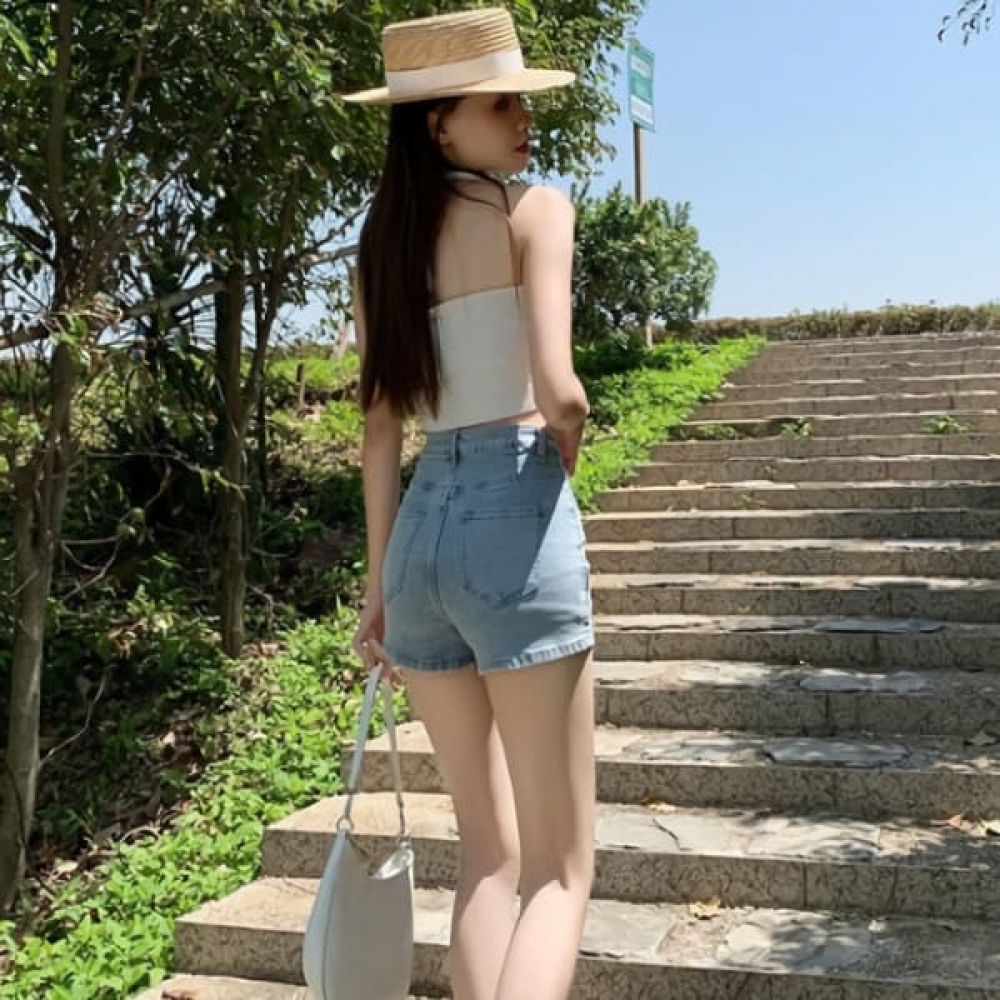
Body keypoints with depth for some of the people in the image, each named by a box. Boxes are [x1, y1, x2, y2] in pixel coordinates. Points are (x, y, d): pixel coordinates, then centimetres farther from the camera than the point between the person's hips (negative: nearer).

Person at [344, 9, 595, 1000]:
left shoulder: (382, 246, 16)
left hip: (423, 529, 7)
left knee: (489, 852, 17)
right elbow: (557, 390, -16)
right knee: (559, 870, 1)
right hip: (515, 516, -7)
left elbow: (379, 428, 15)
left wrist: (377, 585, 17)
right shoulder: (536, 209, -3)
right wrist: (565, 440, 7)